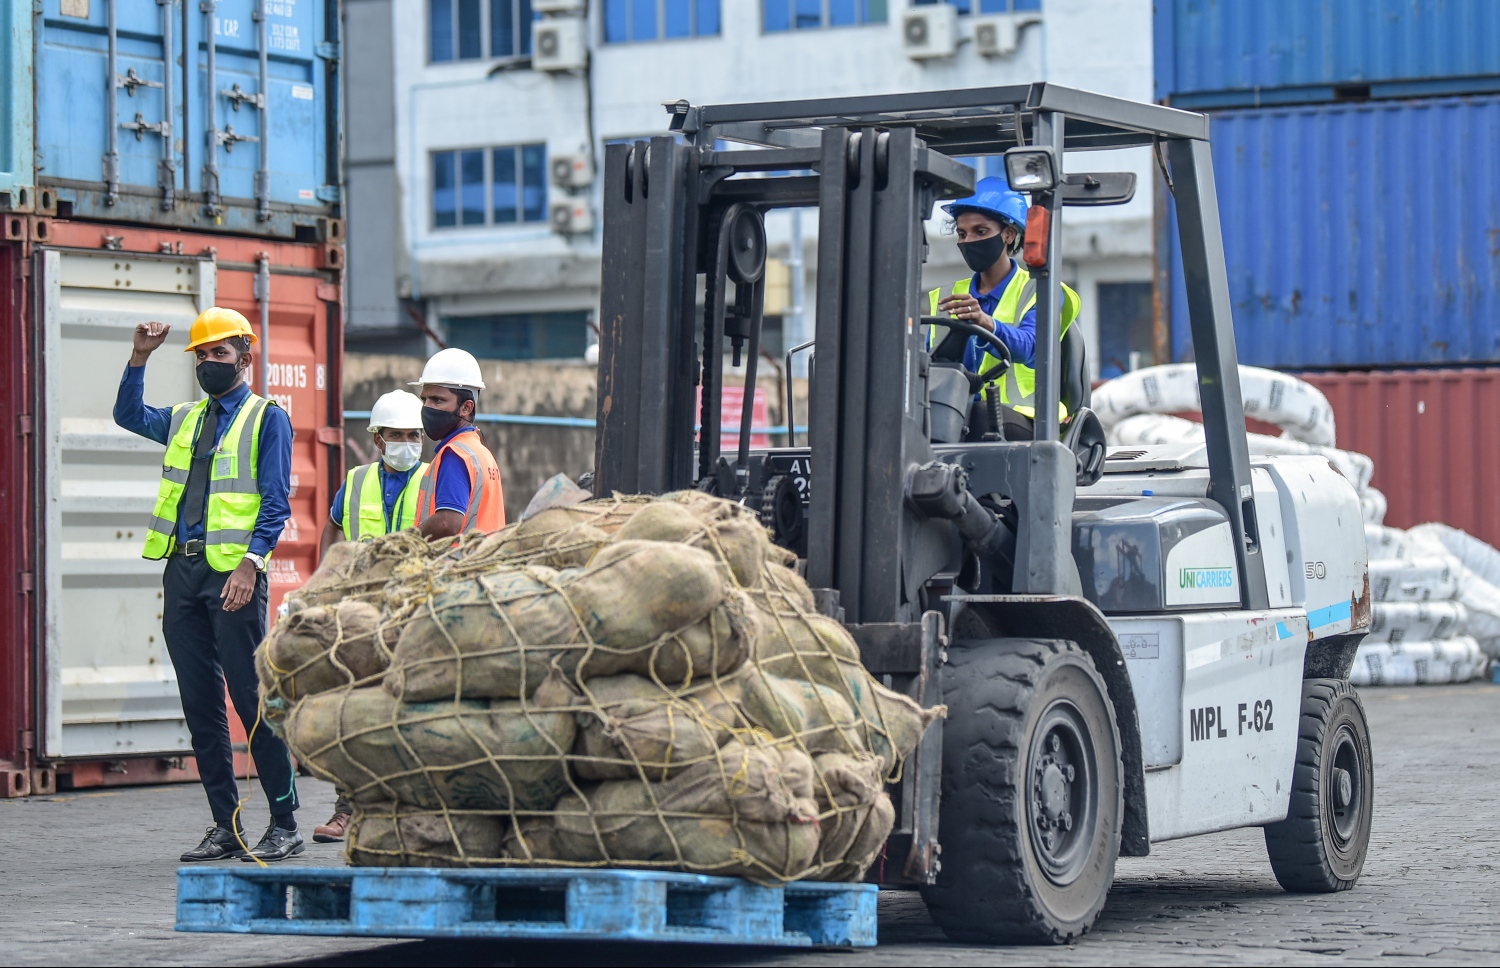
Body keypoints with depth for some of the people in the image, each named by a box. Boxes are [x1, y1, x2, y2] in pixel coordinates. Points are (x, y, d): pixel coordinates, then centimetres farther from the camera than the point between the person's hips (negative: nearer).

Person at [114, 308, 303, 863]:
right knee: (200, 702, 6)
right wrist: (139, 358, 15)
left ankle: (285, 824, -2)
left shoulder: (267, 419, 1)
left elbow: (275, 502, -6)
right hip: (182, 568, 6)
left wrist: (250, 563, -18)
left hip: (233, 572, -6)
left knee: (252, 698, -8)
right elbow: (128, 415, 30)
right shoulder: (185, 421, 19)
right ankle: (225, 827, 10)